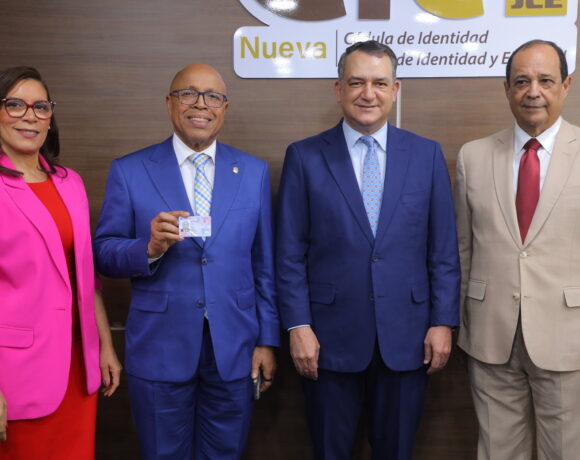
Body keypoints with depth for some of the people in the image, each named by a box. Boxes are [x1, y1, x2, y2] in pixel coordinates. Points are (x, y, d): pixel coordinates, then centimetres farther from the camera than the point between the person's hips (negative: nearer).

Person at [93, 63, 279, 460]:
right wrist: (150, 247, -23)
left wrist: (267, 340, 2)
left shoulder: (254, 171, 4)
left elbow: (264, 263, 4)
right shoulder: (129, 171, -2)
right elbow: (104, 253, -3)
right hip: (159, 349, -1)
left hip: (234, 349, 2)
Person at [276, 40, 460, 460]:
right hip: (331, 337, -1)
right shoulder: (304, 157, -2)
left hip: (406, 337, 2)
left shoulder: (427, 154, 3)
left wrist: (443, 321, -1)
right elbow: (290, 252, -2)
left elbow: (443, 249, 3)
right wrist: (298, 326, -7)